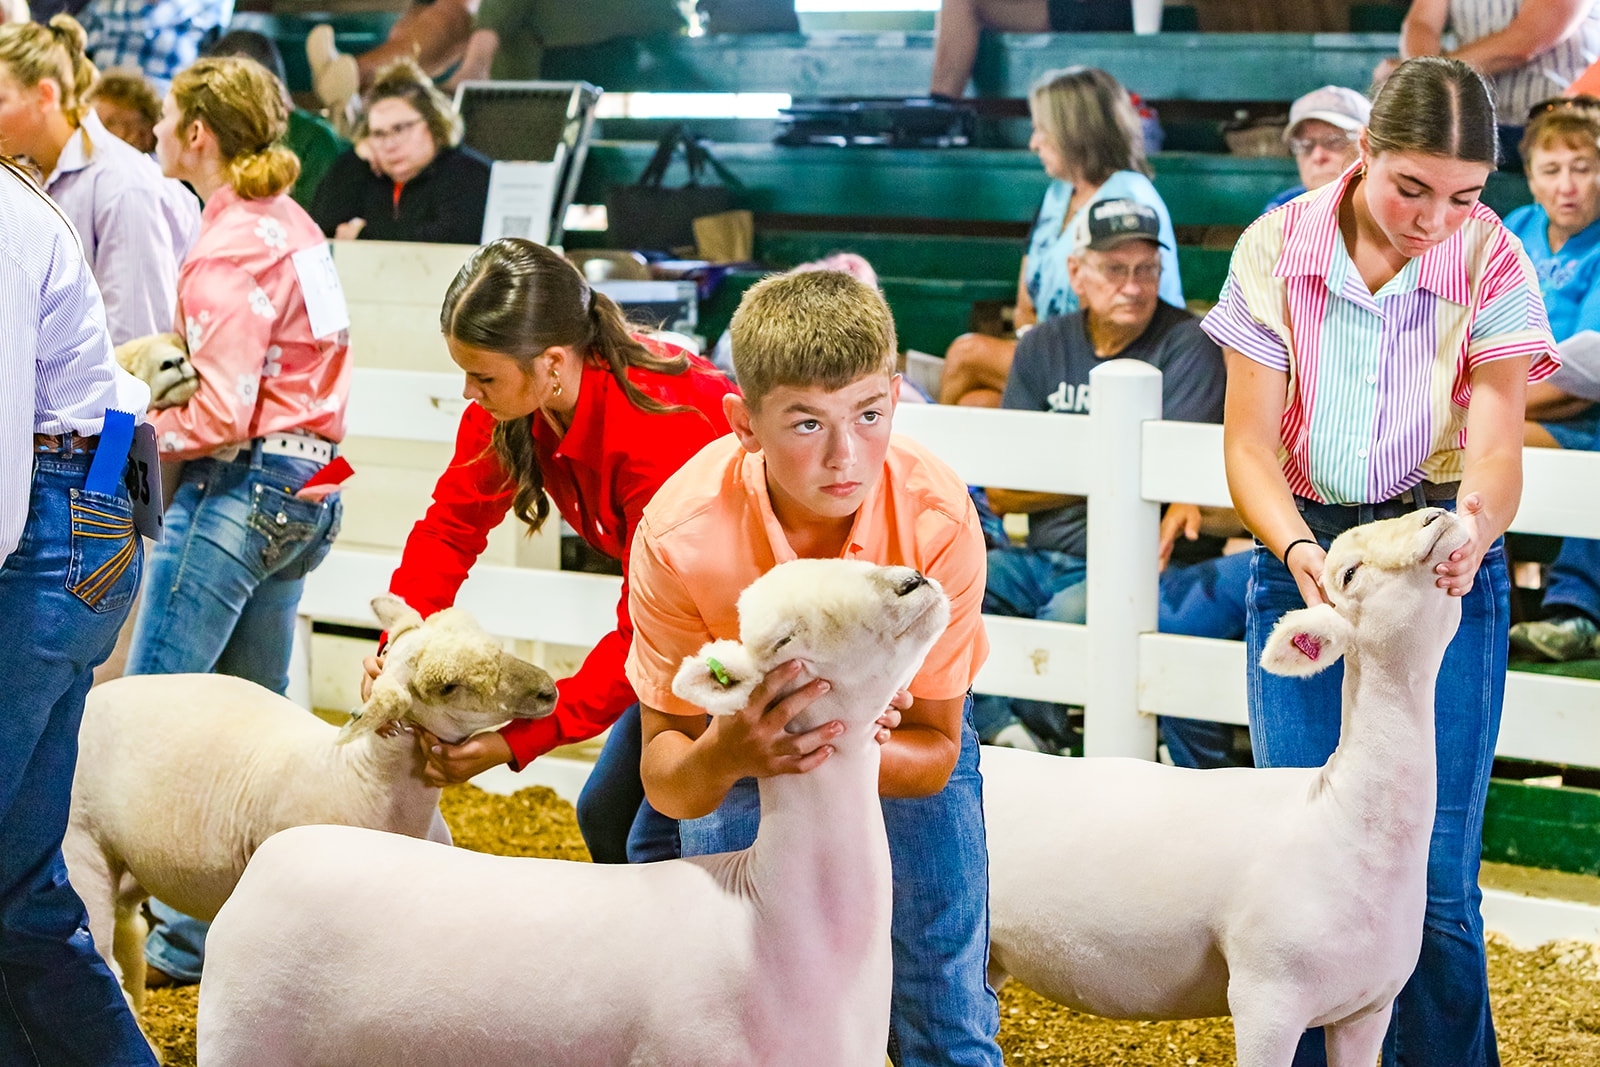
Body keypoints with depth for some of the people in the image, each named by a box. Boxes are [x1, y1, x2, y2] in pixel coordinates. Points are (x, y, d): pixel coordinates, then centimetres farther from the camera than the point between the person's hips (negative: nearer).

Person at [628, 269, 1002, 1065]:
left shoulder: (937, 519, -33)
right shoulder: (679, 537, -33)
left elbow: (937, 753, -22)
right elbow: (665, 783, -26)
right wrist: (721, 754, -50)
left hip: (901, 734, 0)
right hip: (749, 726, 0)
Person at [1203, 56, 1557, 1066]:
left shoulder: (1493, 263, -7)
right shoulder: (1278, 251, -5)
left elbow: (1498, 447, -14)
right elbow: (1250, 444, -6)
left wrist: (1475, 529, -37)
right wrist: (1298, 548, -25)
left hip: (1446, 564, -1)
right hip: (1301, 551, 1)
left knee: (1435, 881, -6)